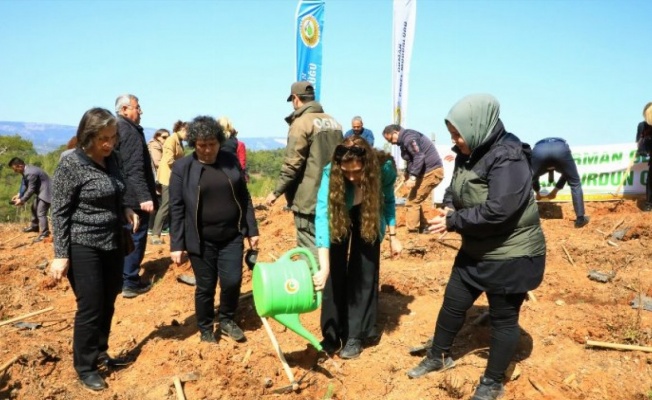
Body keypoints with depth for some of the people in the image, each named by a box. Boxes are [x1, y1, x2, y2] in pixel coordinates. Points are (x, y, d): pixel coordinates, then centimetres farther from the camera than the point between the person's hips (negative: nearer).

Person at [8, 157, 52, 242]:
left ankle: (44, 234, -6)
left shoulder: (31, 173, -30)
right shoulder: (26, 171, 1)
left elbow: (31, 190, -25)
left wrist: (22, 200, -17)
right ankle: (34, 226, 44)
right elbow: (24, 184, 11)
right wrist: (19, 195, -1)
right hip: (40, 191, 11)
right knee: (34, 208, 25)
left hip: (45, 192, -11)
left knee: (41, 213, -13)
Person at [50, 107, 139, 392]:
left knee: (108, 304, 15)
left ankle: (100, 353, 34)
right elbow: (59, 212, -13)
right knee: (90, 308, 2)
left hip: (113, 243, 6)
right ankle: (84, 367, 20)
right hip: (83, 246, -6)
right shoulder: (71, 165, -16)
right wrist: (61, 255, -15)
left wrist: (126, 210, -3)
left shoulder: (112, 159, 3)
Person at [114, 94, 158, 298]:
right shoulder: (130, 131, -15)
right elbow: (135, 169, -24)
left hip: (118, 195, 9)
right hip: (133, 196, -9)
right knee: (135, 238, -1)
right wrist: (145, 196, -26)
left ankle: (119, 279, 24)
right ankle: (130, 282, 5)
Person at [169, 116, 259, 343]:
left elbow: (244, 197, 8)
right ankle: (205, 330, 28)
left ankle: (226, 320, 28)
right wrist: (176, 244, -8)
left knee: (232, 281, 0)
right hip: (201, 240, -2)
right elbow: (176, 208, -5)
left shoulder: (231, 161, 2)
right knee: (205, 287, 7)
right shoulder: (182, 167, -6)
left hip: (232, 236, 2)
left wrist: (252, 230, 6)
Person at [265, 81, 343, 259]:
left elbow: (292, 164, -15)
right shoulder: (333, 122, 12)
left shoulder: (301, 123, -13)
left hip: (309, 198, -8)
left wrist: (276, 192, -6)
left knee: (311, 249, -2)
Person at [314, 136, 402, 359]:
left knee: (365, 272, -4)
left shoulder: (384, 168, -30)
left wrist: (393, 236, -6)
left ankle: (356, 335, 5)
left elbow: (388, 200, -9)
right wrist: (324, 267, -54)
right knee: (335, 272, -3)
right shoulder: (331, 174, -37)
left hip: (369, 218, 1)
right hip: (339, 218, -1)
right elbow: (322, 217, -45)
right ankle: (333, 334, 10)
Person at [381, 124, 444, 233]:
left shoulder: (408, 137, -16)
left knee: (412, 202, -9)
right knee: (415, 200, 18)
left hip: (432, 172, -11)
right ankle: (422, 227, 26)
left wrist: (412, 177, -28)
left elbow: (419, 157, -25)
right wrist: (407, 174, 14)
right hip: (427, 171, 11)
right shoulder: (404, 139, 16)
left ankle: (412, 231, -7)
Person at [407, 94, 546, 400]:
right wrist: (449, 206, -9)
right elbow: (456, 187, 14)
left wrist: (453, 222, -23)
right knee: (453, 303, 17)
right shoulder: (469, 153, 1)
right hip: (476, 251, 8)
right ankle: (438, 357, 38)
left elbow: (497, 211, -33)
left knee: (503, 319, 8)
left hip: (511, 255, -8)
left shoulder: (509, 159, -26)